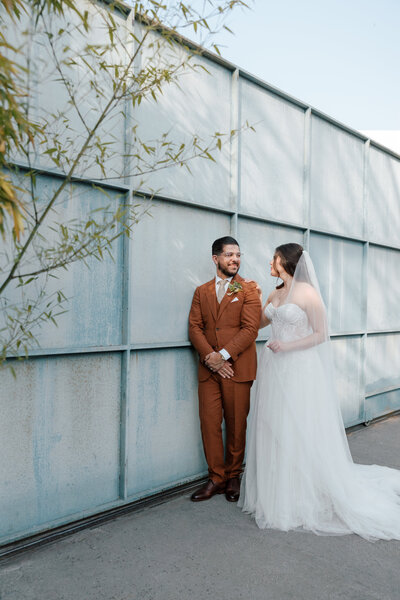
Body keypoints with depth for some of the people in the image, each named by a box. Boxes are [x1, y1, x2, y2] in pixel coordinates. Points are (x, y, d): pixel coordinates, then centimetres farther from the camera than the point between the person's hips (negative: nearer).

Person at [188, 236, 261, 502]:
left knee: (236, 425, 7)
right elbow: (195, 327, 5)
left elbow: (250, 329, -8)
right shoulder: (202, 291, 12)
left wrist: (224, 355, -15)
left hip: (238, 368, -3)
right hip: (209, 368, 3)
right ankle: (216, 478, 20)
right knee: (209, 423, 5)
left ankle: (233, 476, 26)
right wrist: (210, 357, -10)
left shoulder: (249, 290, 1)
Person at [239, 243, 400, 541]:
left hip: (300, 369, -7)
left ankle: (303, 499, 20)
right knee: (274, 431, 12)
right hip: (274, 370, 7)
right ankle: (276, 492, 28)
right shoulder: (275, 295, 11)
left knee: (300, 432, 2)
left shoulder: (308, 293, -11)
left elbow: (321, 334, -11)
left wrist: (287, 346, -18)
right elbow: (259, 323, 24)